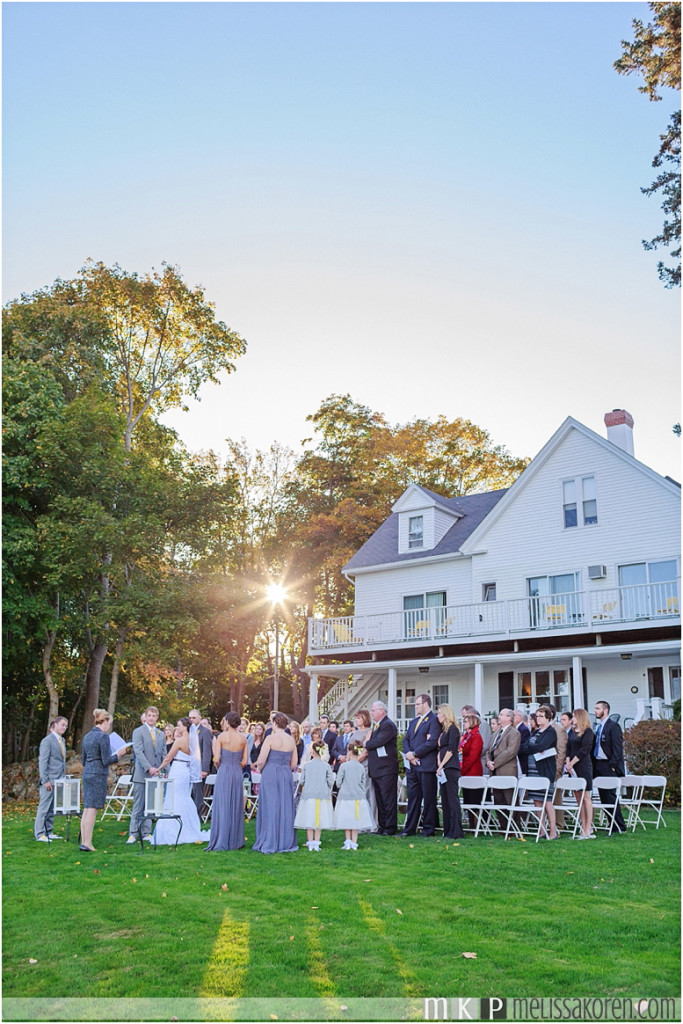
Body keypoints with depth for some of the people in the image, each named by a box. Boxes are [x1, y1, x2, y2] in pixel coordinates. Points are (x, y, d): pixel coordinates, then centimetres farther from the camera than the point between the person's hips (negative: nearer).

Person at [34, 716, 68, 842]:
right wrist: (45, 780, -18)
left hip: (59, 780, 8)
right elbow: (42, 762, -14)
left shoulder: (62, 741, 17)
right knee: (44, 807, -4)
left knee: (52, 808, 11)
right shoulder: (47, 741, -9)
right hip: (49, 780, -8)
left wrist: (64, 777, 14)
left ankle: (48, 832, 16)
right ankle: (39, 834, 0)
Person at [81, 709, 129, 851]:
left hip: (87, 773, 8)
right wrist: (118, 754, -1)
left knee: (86, 809, 10)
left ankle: (83, 841, 13)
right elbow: (106, 761, -14)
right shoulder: (103, 736, -12)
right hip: (99, 774, -8)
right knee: (93, 809, -5)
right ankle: (87, 843, -3)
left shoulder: (87, 736, 13)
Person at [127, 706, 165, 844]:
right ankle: (133, 834, 4)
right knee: (138, 806, -3)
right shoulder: (138, 732, -2)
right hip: (142, 774, -5)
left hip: (156, 775, 5)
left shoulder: (161, 734, 15)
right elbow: (138, 752, -12)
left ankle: (147, 833, 12)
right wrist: (148, 768, -22)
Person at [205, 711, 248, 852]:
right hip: (238, 774, 4)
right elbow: (244, 761, 4)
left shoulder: (222, 736, -8)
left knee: (222, 807, 2)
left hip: (224, 773, -4)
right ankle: (236, 840, 16)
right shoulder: (243, 738, 3)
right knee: (236, 807, 12)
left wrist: (219, 766, 10)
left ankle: (222, 841, 3)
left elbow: (216, 759, -10)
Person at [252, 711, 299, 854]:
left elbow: (261, 761, -12)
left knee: (270, 808, 2)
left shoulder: (271, 738, -10)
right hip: (286, 776, 4)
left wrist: (259, 769, 7)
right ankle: (285, 842, 15)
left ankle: (269, 844, 5)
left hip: (270, 774, -4)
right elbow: (293, 764, 10)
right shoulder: (291, 740, 6)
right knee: (285, 809, 10)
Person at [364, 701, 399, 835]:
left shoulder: (388, 725, -14)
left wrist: (366, 744, -4)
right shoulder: (376, 725, 18)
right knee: (379, 799, 14)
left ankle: (390, 828, 0)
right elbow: (371, 743, 20)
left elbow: (378, 742, -21)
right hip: (376, 769, 10)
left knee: (388, 799, -5)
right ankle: (382, 826, 21)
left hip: (386, 769, -10)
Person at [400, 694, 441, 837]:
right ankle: (409, 829, 15)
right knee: (413, 797, 11)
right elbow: (406, 740, 17)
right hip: (412, 766, 8)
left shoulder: (434, 720, -8)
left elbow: (432, 742, -18)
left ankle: (429, 829, 9)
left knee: (428, 798, 1)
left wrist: (414, 754, -14)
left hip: (426, 766, -8)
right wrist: (408, 754, -2)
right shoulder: (414, 721, 19)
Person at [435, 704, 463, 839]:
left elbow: (451, 750, -14)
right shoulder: (444, 730, 19)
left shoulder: (452, 729, -8)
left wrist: (441, 765, -15)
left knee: (452, 799, -9)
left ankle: (456, 832, -8)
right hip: (443, 769, 9)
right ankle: (448, 831, 14)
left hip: (450, 768, -9)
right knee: (445, 800, 10)